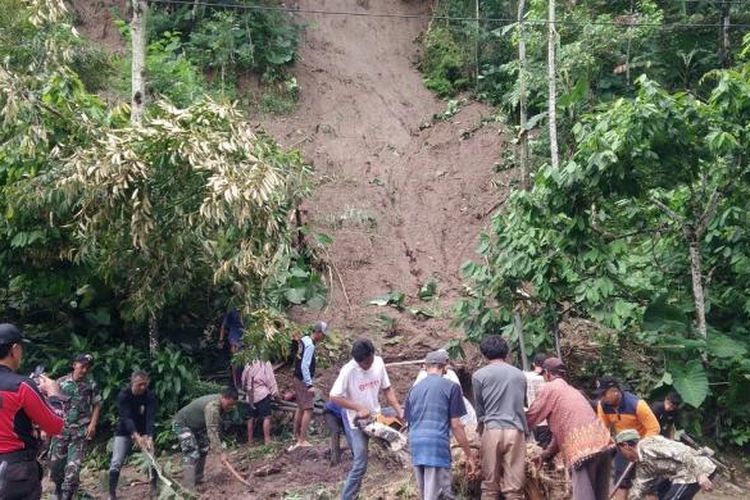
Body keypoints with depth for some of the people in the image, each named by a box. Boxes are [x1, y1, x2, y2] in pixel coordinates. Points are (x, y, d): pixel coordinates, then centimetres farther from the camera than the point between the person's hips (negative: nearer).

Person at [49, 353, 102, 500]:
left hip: (81, 431, -1)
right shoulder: (61, 382, -1)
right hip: (60, 429, 1)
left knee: (73, 467, -8)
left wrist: (93, 424, -8)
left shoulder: (91, 385, -1)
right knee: (55, 464, 8)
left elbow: (97, 405, 3)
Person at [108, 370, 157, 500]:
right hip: (124, 432, -1)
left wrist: (150, 437, -42)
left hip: (144, 431, 1)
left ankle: (154, 489, 7)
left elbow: (150, 418, -26)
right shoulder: (123, 395, -23)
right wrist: (136, 436, -46)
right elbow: (126, 417, -32)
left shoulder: (150, 396, -18)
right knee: (116, 463, -8)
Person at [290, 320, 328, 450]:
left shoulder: (304, 340, 8)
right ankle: (302, 440, -12)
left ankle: (296, 436, 28)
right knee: (308, 409, -10)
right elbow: (305, 366, -25)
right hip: (304, 381, -10)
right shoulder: (310, 346, -20)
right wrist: (310, 385, -26)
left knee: (300, 407, 18)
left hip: (298, 379, 10)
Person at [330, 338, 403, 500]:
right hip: (356, 421, -5)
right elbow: (334, 397, -23)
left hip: (375, 416, 6)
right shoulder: (348, 370, -24)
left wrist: (399, 411, -12)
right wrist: (359, 408, -26)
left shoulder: (378, 362, -10)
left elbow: (387, 389, 0)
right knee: (360, 464, -7)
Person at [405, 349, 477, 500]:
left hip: (416, 447, 6)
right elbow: (456, 425, -4)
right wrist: (469, 455, 2)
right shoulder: (450, 387, 0)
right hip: (437, 446, -6)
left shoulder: (414, 389, 15)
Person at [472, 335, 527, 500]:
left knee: (489, 485, 5)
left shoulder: (480, 375, 4)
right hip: (516, 431, 2)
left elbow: (479, 408, 12)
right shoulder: (520, 375, 13)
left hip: (492, 430, -2)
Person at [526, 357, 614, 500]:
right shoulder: (572, 390, 30)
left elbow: (531, 418, 7)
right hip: (603, 442, 8)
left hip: (583, 448, -8)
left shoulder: (548, 389, 6)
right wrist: (547, 454, 34)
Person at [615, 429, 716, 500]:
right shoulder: (643, 463, 16)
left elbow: (682, 453, -21)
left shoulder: (648, 446, -13)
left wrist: (700, 475, -26)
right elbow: (638, 489, 20)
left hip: (694, 473, -10)